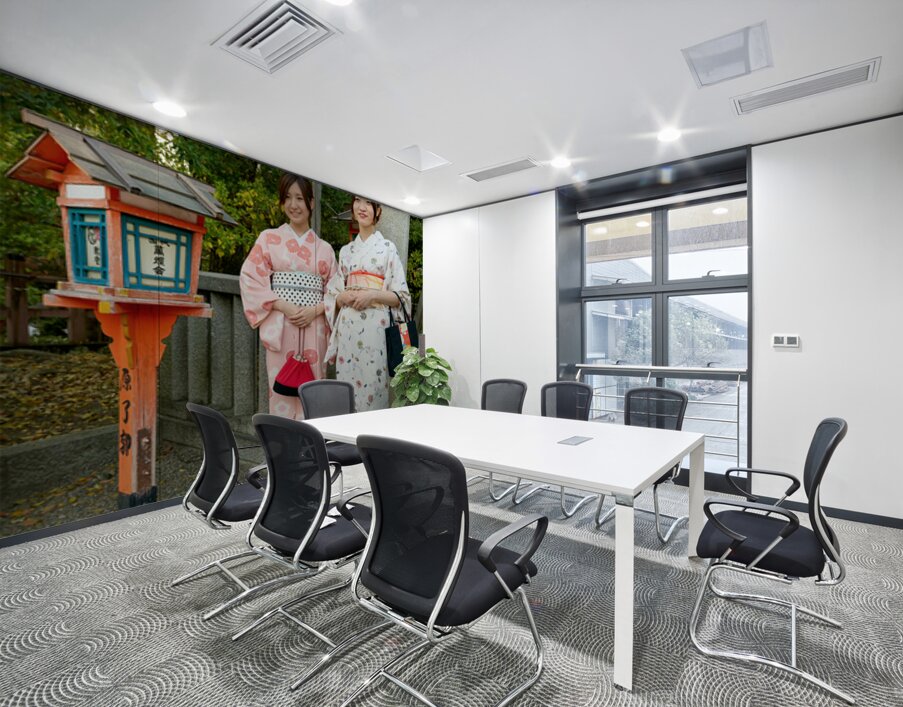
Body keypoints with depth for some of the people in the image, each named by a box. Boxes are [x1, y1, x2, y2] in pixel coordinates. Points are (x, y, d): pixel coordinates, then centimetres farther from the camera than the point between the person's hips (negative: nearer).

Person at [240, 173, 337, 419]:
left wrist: (315, 310, -9)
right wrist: (285, 307, -12)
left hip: (314, 327, 2)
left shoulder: (324, 248, 13)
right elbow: (250, 278, -1)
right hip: (281, 325, -2)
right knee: (282, 390, -2)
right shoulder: (269, 238, 8)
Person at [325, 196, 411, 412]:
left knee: (373, 385, -4)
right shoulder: (346, 250, 17)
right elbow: (332, 294, 17)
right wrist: (343, 297, -5)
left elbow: (400, 296, 0)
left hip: (375, 327, -4)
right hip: (347, 328, 4)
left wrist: (372, 295, -15)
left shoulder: (387, 247, 4)